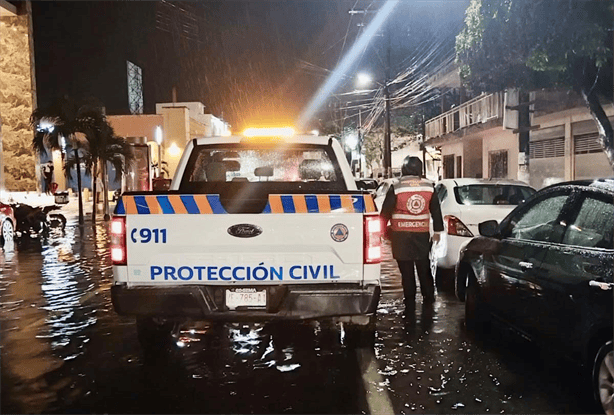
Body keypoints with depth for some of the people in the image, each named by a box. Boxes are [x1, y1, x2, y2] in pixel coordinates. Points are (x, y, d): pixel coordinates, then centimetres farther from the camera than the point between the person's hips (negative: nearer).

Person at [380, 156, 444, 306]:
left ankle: (410, 299, 8)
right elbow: (436, 211, 8)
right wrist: (437, 231, 16)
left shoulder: (396, 188, -7)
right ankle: (429, 296, 20)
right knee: (424, 268, 14)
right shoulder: (429, 187, 3)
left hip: (401, 234, -3)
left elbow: (386, 211, -5)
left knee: (406, 269, 4)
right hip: (422, 233, 3)